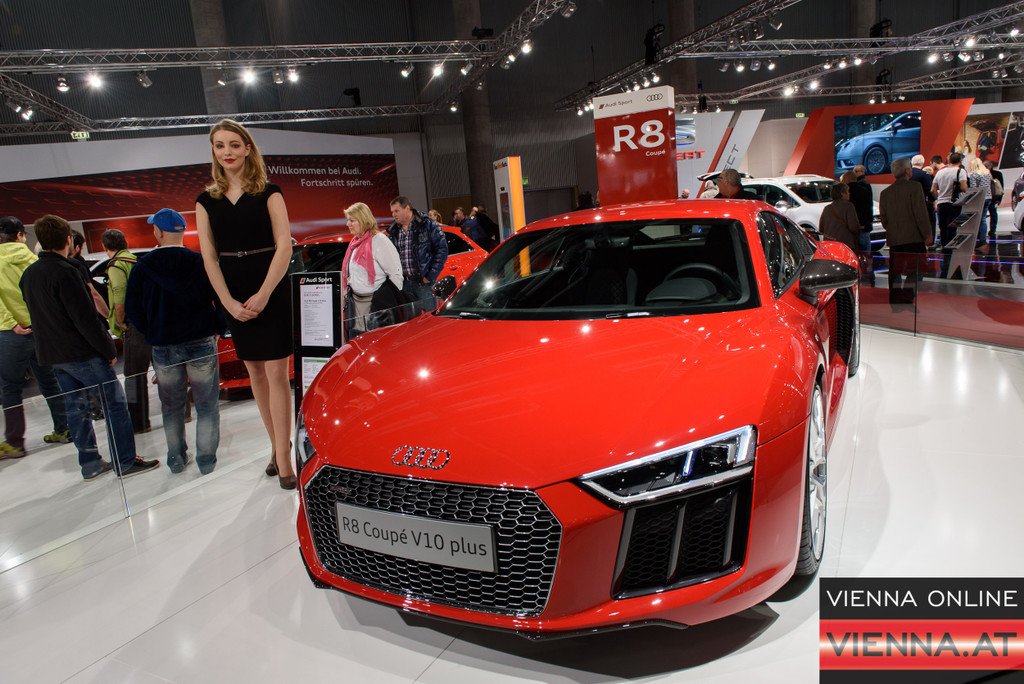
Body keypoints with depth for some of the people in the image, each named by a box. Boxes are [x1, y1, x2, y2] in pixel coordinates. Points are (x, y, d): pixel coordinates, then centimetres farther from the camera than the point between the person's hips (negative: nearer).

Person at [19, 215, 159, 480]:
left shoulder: (28, 274, 9)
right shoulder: (64, 271, -17)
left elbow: (38, 316, 17)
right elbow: (85, 319, -20)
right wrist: (109, 349, -12)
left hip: (52, 354, 9)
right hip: (83, 353, -8)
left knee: (76, 408, 13)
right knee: (115, 404, -1)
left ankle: (90, 463, 20)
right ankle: (126, 461, 2)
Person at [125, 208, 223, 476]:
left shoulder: (142, 267, -4)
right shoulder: (200, 263, -8)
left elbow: (132, 311, 1)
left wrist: (152, 335, 13)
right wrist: (217, 329, 6)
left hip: (163, 349, 2)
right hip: (201, 344, -1)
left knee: (172, 407, 17)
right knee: (206, 405, 9)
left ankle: (176, 458, 25)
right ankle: (206, 460, 10)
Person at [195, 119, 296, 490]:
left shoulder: (268, 192, 0)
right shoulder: (206, 200, 9)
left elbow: (284, 246, -7)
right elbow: (209, 256, 4)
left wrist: (263, 295, -15)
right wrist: (229, 302, -7)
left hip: (270, 290, -4)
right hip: (232, 295, 4)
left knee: (276, 372, -7)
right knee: (255, 372, 9)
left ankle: (283, 457, -5)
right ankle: (276, 446, 19)